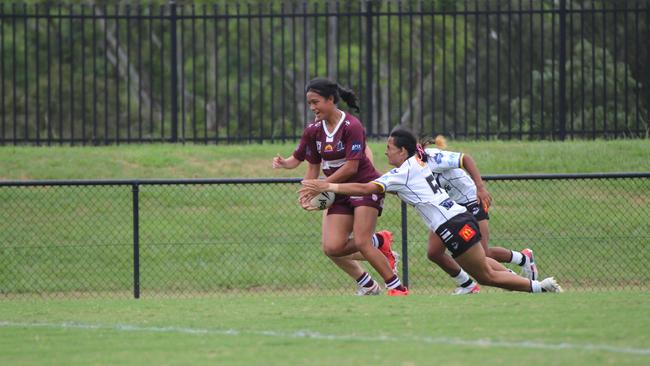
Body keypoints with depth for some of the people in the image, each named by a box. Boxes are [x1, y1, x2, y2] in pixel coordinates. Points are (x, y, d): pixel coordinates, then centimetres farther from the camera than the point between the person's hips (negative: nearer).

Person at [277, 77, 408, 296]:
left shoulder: (351, 126, -17)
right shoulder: (313, 131, 3)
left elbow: (351, 167, -20)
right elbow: (314, 167, 9)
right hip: (340, 194, 6)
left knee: (361, 243, -15)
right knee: (332, 248, -9)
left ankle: (397, 288, -2)